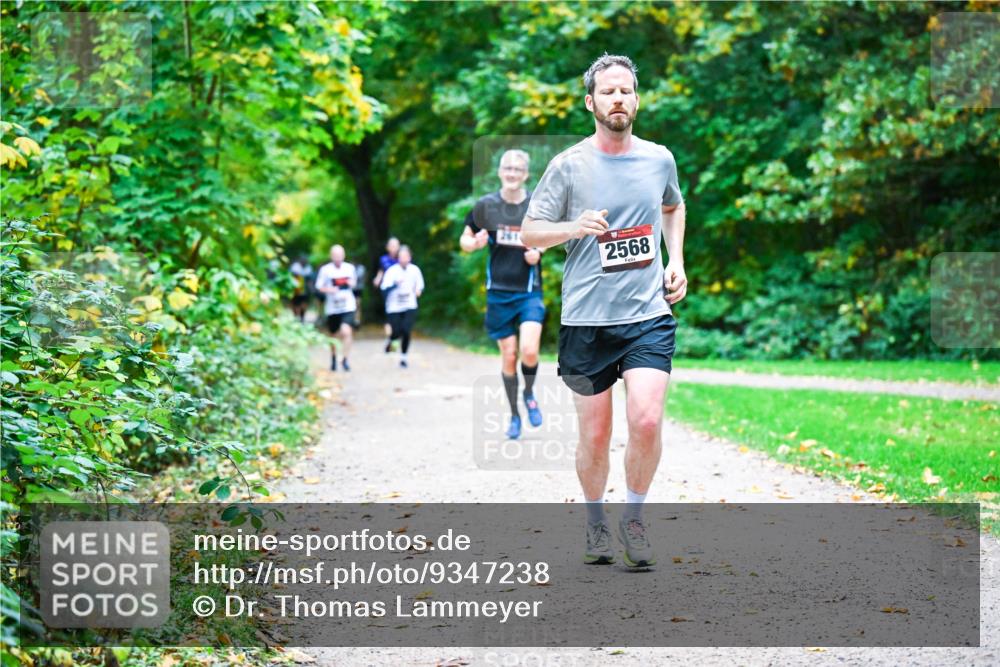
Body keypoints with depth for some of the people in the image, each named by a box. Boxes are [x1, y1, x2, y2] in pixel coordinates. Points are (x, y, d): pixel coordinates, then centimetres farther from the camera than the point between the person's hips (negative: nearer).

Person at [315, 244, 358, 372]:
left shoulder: (350, 268, 3)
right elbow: (319, 287, -1)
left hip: (348, 305, 0)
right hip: (332, 307, 0)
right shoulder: (325, 270, -5)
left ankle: (345, 359, -8)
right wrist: (329, 290, -19)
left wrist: (351, 283, -5)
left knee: (346, 331, -20)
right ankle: (333, 358, 38)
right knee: (334, 335, 13)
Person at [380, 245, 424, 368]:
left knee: (406, 332, -11)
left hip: (410, 307, 2)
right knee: (396, 333, -2)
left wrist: (418, 290, -12)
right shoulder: (392, 270, -12)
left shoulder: (415, 270, -2)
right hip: (394, 307, -2)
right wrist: (396, 284, -35)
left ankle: (403, 358, 6)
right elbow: (384, 289, -19)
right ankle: (391, 340, 36)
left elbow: (420, 285, 11)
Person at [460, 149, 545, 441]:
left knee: (529, 351, -17)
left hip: (529, 291, -1)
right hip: (498, 292, 1)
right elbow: (465, 239, 9)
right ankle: (514, 415, 21)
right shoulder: (486, 205, -1)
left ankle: (529, 394, 15)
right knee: (508, 356, 4)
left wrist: (539, 252, -6)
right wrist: (475, 243, -14)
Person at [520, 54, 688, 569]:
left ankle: (634, 518, 6)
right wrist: (577, 227, -17)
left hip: (649, 314, 1)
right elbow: (529, 232, 1)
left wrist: (676, 260, 15)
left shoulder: (659, 159, 8)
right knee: (594, 435, 5)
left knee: (646, 420, -16)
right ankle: (595, 522, 29)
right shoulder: (568, 166, -2)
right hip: (586, 319, -1)